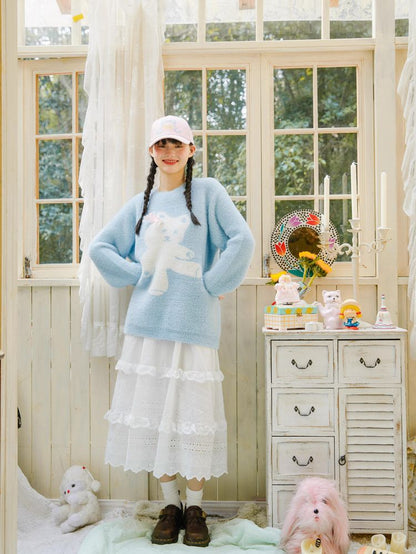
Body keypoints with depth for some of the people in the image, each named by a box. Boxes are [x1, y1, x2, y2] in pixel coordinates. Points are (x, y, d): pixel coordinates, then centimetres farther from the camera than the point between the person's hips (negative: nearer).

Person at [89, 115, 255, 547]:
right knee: (153, 412, 6)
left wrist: (210, 283, -8)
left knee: (193, 412, 0)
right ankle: (170, 504, 22)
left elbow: (242, 241, -7)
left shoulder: (207, 191, 4)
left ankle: (194, 507, 17)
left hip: (194, 321, -3)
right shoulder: (141, 203, 15)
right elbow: (100, 246, 13)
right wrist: (137, 276, 1)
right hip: (148, 321, 4)